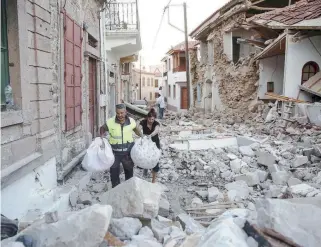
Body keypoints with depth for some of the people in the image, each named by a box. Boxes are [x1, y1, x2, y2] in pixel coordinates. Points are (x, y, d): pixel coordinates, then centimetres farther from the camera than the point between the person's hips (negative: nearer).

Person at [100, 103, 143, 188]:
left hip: (128, 152, 2)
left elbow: (136, 129, 10)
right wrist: (102, 138, -14)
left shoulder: (131, 121, -11)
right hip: (114, 153, -2)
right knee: (114, 174, 10)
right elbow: (102, 128, 2)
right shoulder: (110, 122, -17)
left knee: (129, 172, 21)